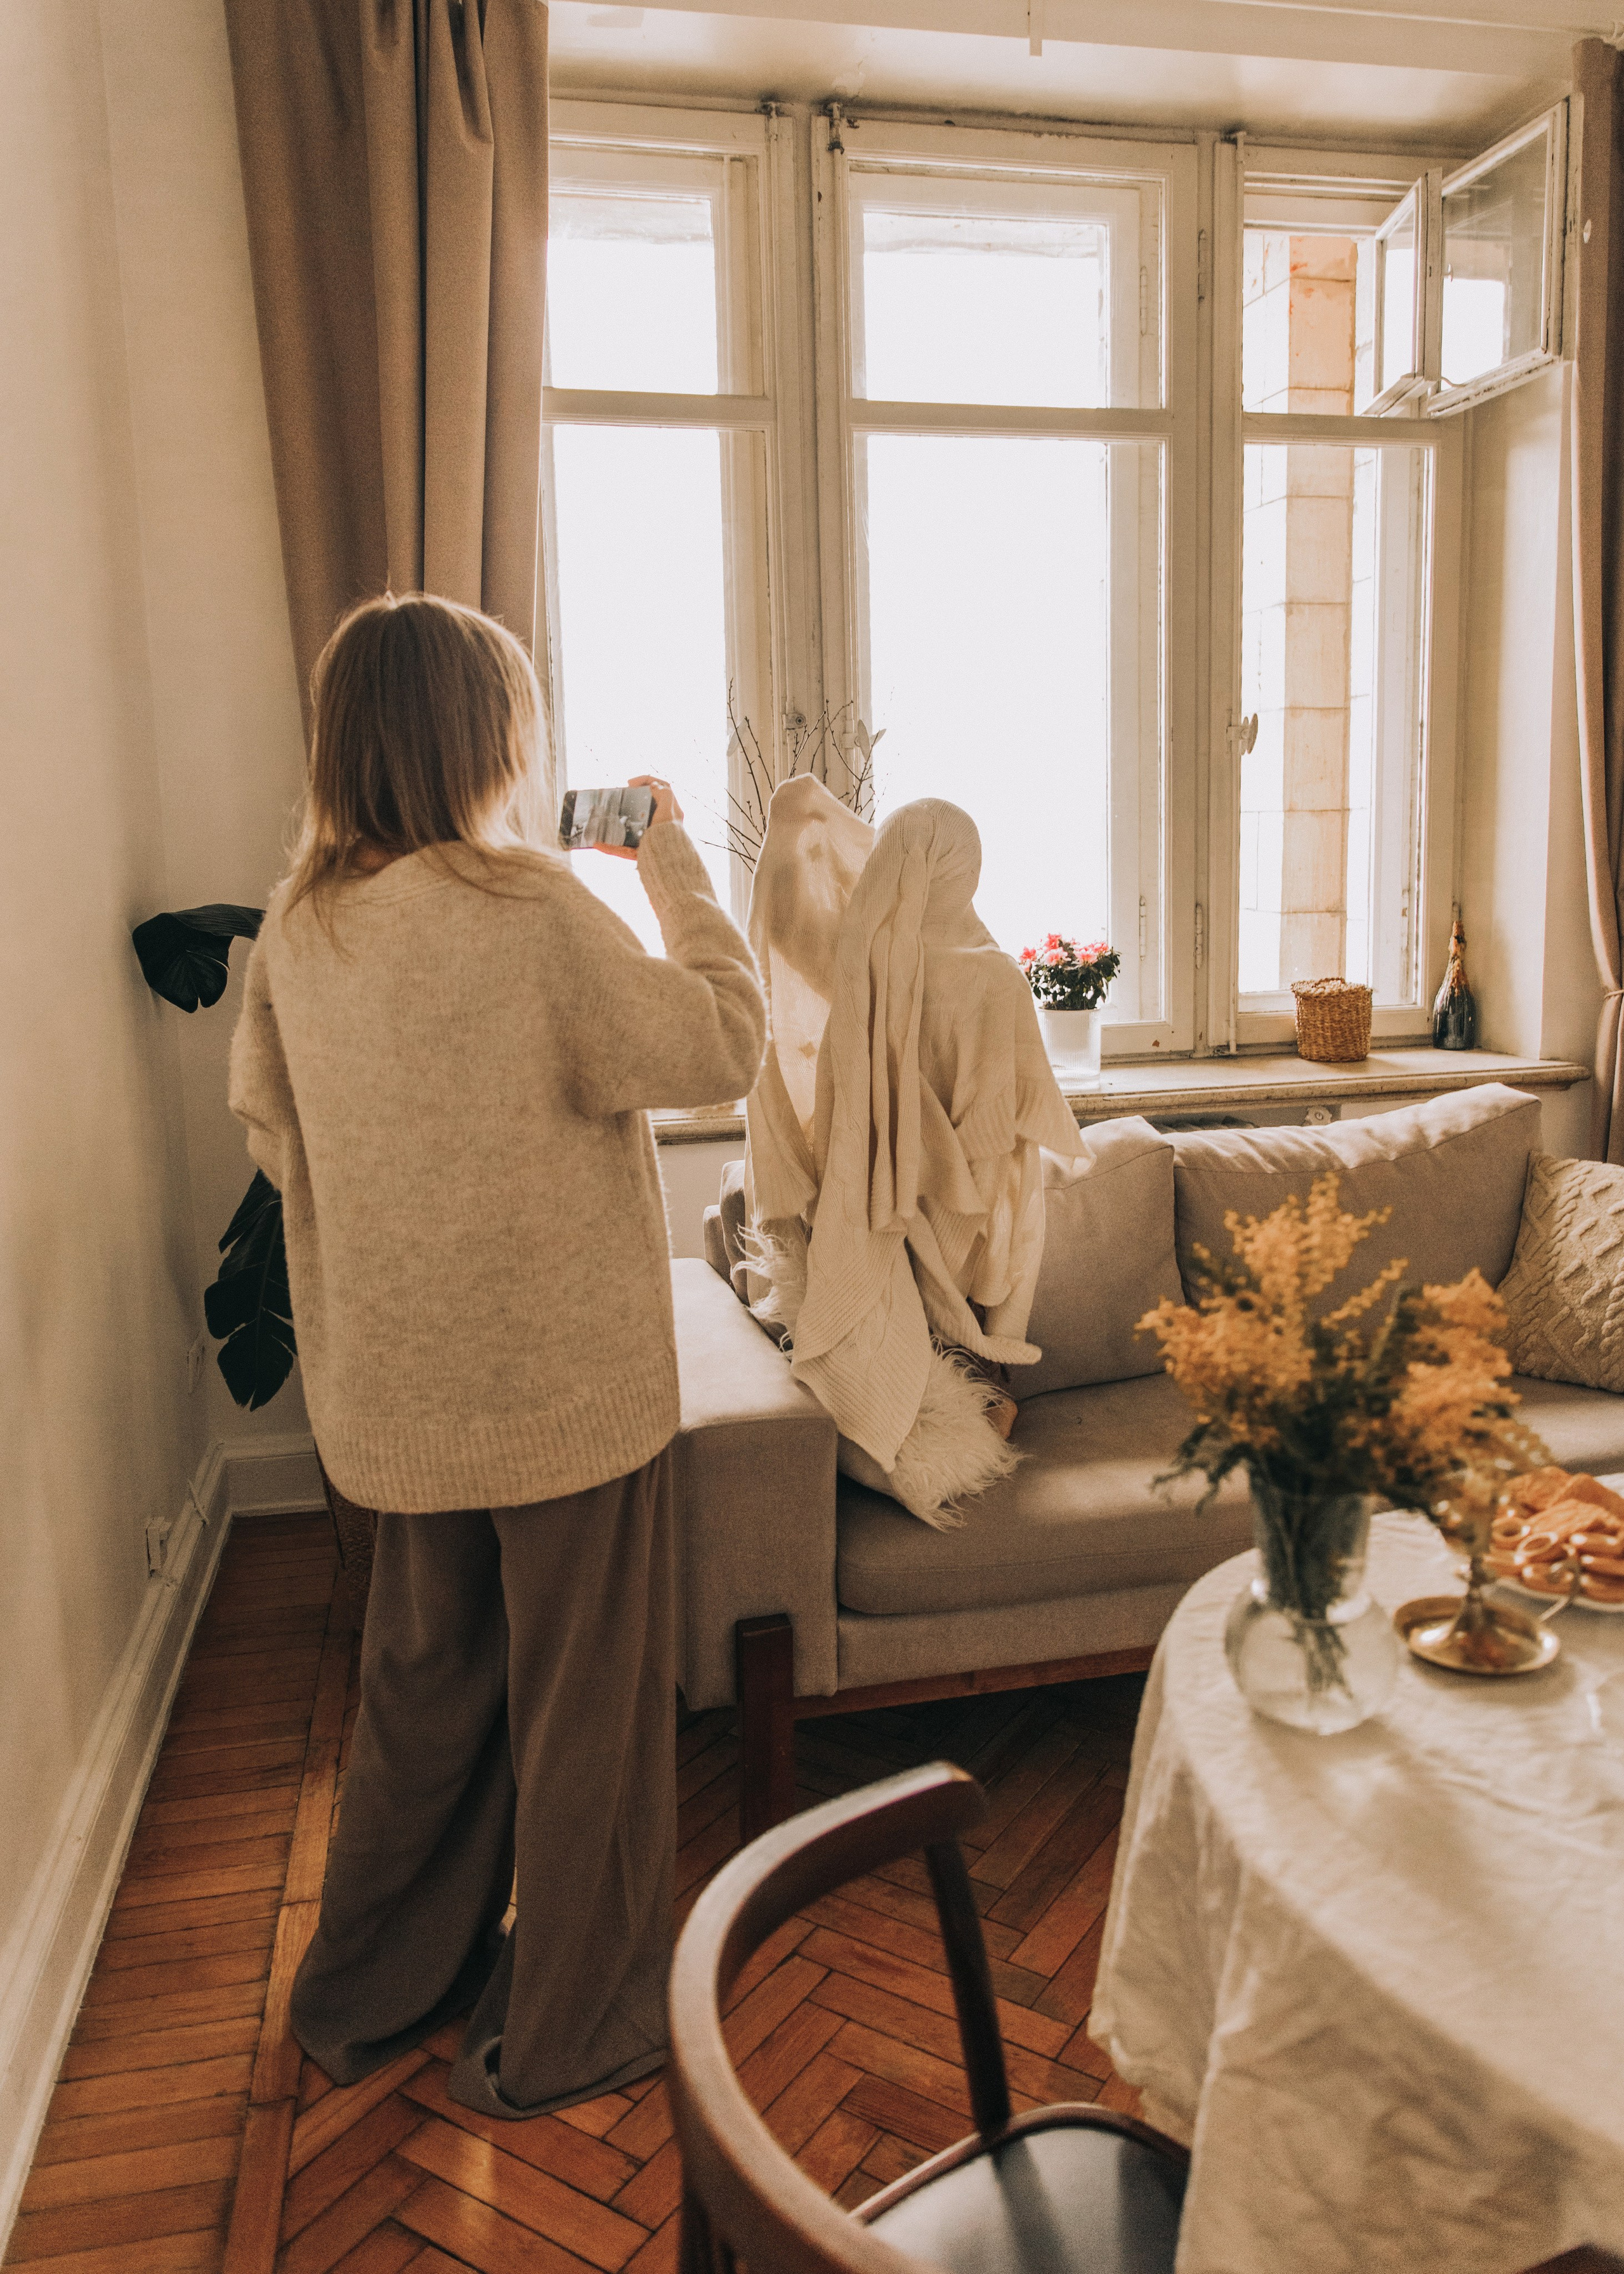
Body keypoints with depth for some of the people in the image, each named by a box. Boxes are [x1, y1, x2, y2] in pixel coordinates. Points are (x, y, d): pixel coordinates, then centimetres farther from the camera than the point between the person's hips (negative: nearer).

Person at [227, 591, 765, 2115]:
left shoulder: (300, 916, 1)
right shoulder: (525, 906, -20)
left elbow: (267, 1124, 10)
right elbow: (723, 1044, -13)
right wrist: (673, 860, -4)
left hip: (397, 1388, 7)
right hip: (564, 1378, -7)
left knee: (424, 1678, 24)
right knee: (579, 1699, 11)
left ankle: (374, 1993, 42)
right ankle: (567, 2032, 30)